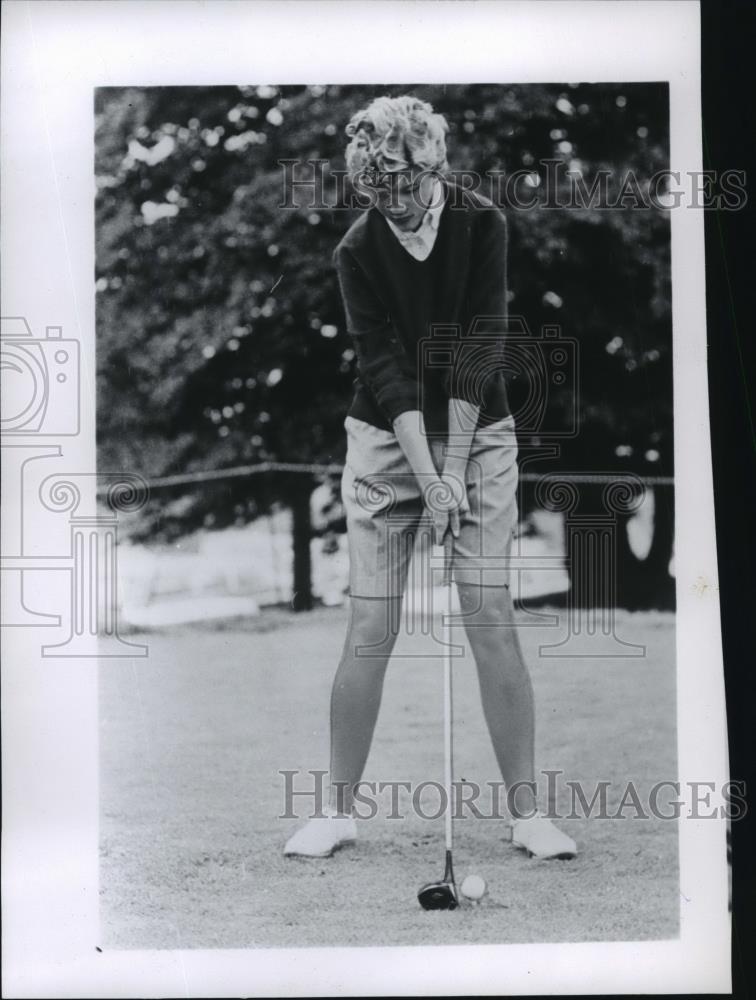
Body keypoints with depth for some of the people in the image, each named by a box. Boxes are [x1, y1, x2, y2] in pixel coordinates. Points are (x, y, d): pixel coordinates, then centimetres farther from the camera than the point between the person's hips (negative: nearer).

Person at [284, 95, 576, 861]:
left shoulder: (483, 225, -8)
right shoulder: (357, 252, -7)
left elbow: (479, 349, -12)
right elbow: (387, 366, -14)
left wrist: (455, 464, -18)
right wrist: (428, 477, -23)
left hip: (478, 433, 0)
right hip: (386, 439, 0)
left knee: (492, 619, -7)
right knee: (370, 629, -3)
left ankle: (525, 811, -1)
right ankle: (339, 810, 8)